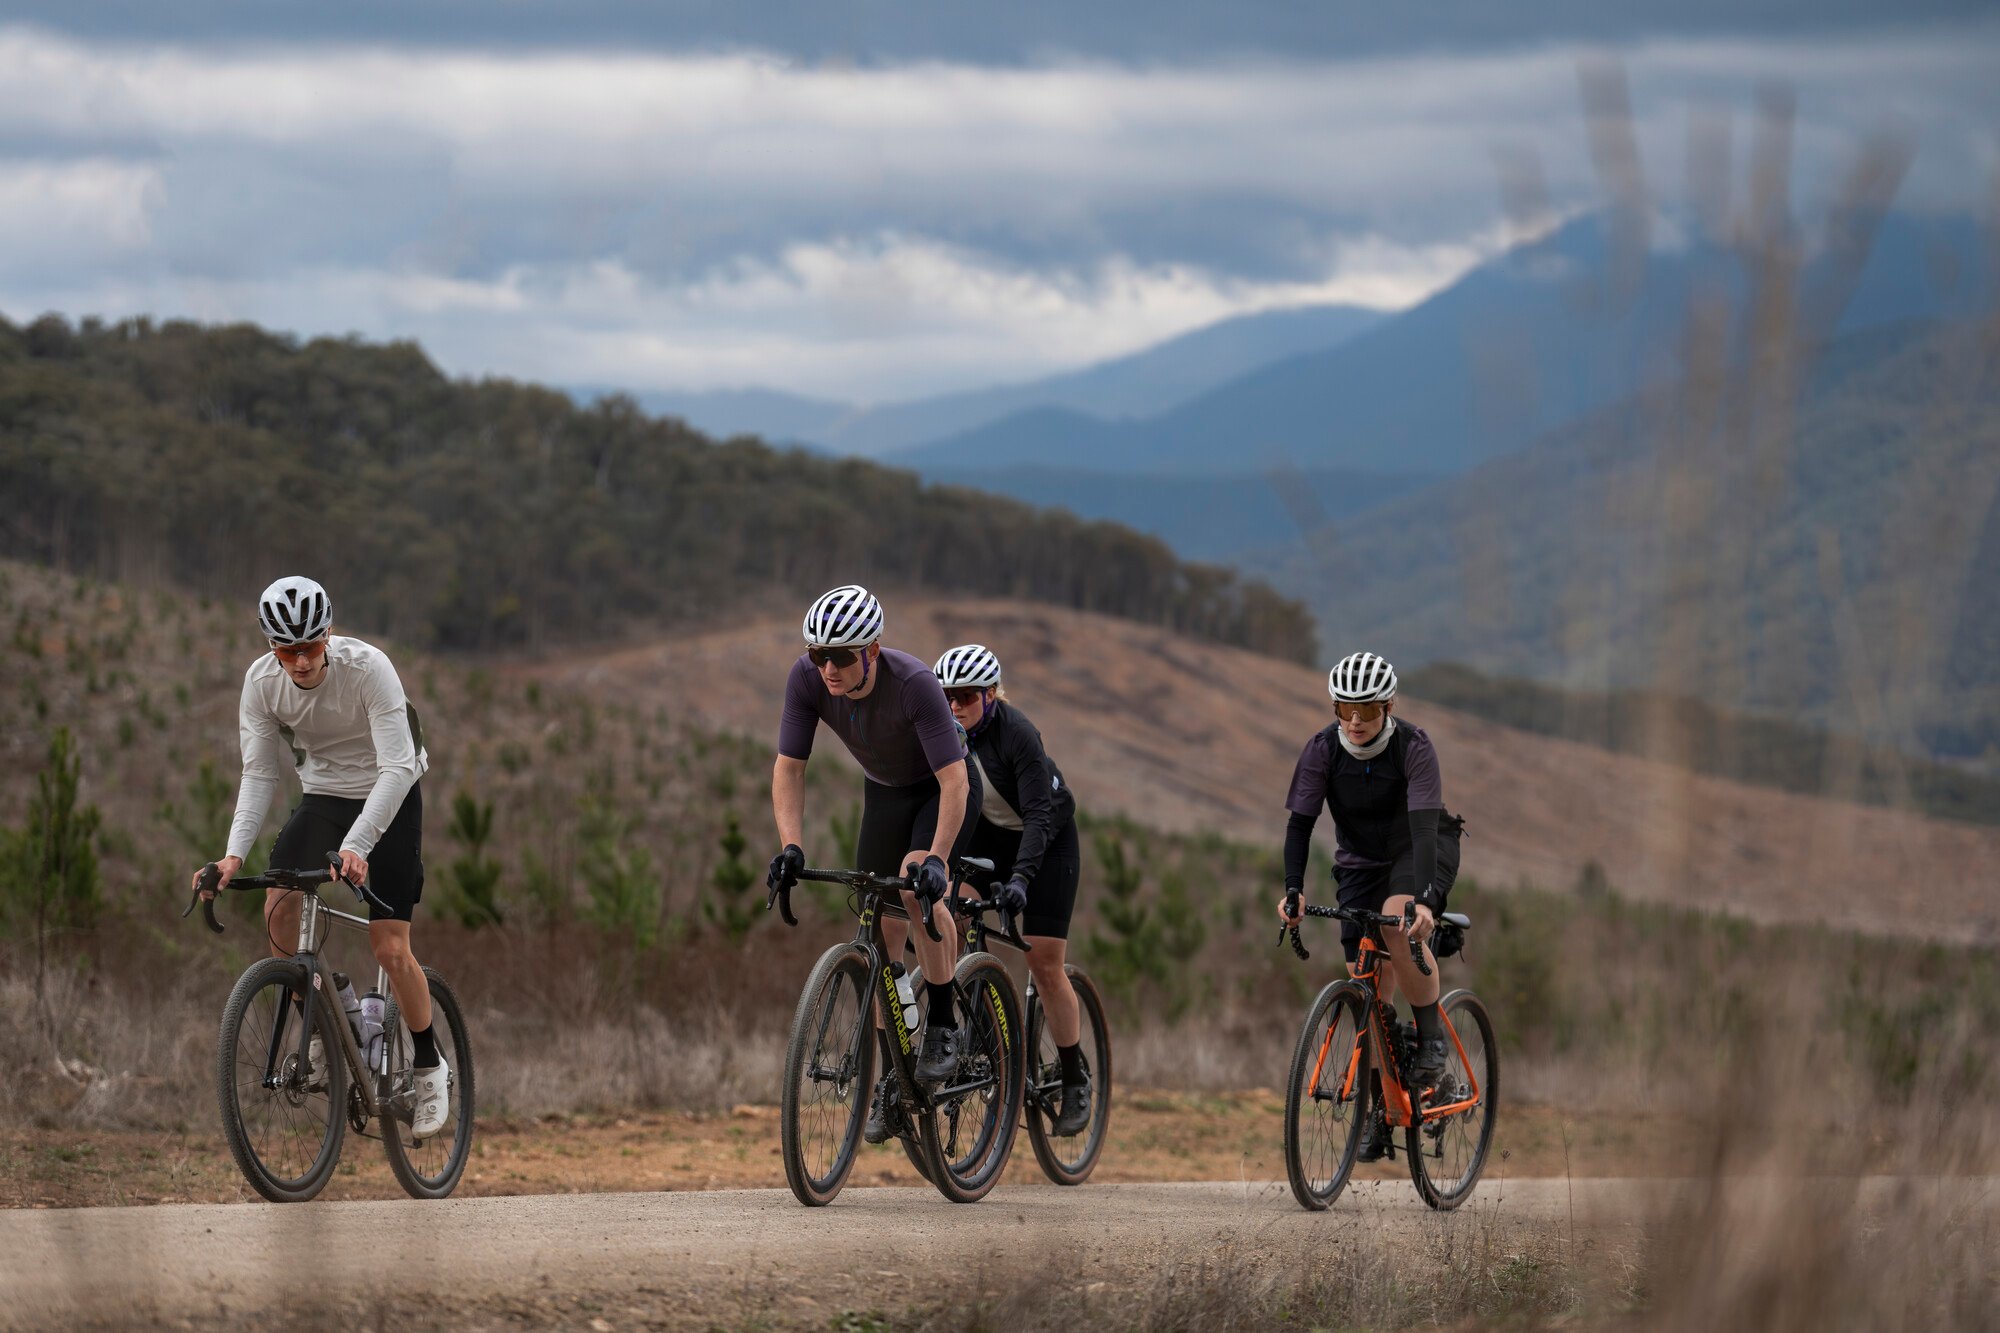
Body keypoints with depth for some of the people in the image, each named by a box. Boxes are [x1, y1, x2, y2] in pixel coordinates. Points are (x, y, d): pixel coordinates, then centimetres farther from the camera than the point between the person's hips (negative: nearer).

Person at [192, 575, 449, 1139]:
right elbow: (259, 774, -10)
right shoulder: (262, 682, -15)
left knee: (389, 947, -11)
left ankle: (430, 1066, 11)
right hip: (322, 797, 4)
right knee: (278, 907, -21)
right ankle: (320, 1027, 0)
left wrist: (356, 846, -44)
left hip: (390, 801, -4)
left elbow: (397, 767, -32)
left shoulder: (369, 668, -28)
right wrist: (234, 852, -25)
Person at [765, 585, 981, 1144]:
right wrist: (791, 847, -32)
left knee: (917, 883, -31)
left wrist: (936, 859, -47)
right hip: (884, 792, 5)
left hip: (943, 789, -5)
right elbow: (788, 768, -19)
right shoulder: (807, 678, -25)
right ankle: (893, 1079, 8)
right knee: (881, 933, -1)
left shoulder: (913, 683, -37)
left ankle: (944, 1025, -15)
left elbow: (955, 781, -36)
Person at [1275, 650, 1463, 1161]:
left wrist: (1424, 899, -47)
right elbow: (1300, 821, -18)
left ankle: (1432, 1037, -17)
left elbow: (1424, 826, -34)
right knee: (1370, 986, -3)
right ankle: (1381, 1108, 9)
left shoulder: (1414, 748, -25)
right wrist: (1293, 891, -34)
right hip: (1361, 864, 4)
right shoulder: (1323, 750, -16)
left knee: (1397, 922, -36)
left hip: (1419, 854, -4)